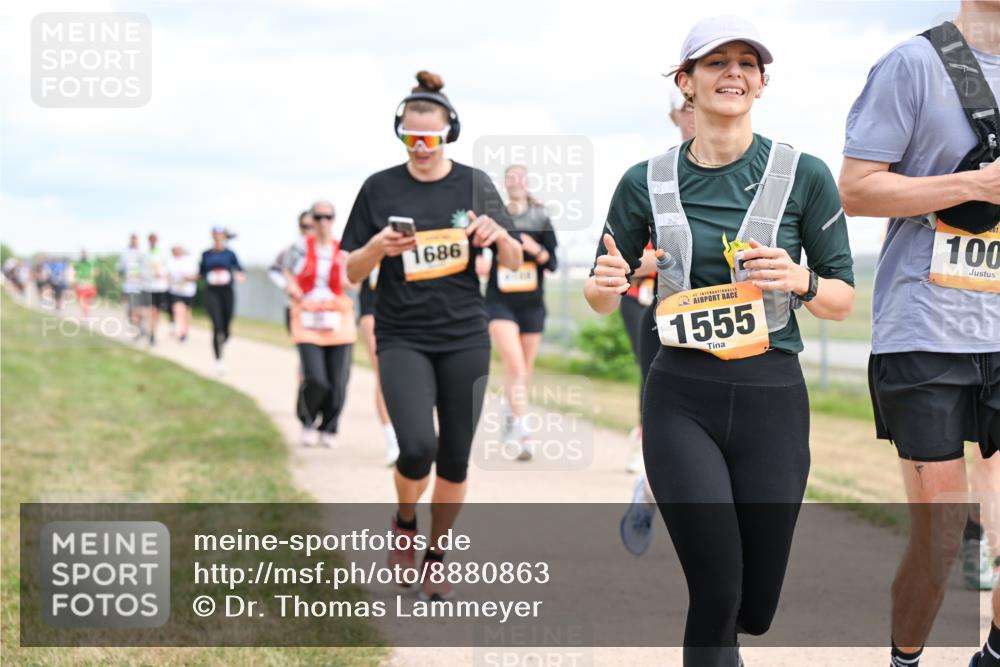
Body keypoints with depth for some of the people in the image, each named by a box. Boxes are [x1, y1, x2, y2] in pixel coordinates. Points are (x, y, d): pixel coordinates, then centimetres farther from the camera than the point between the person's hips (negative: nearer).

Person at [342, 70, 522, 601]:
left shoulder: (474, 185, 3)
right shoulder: (380, 189, -1)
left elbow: (514, 263, 6)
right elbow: (353, 272, 3)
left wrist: (499, 234, -16)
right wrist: (378, 248, -18)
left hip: (464, 337, 2)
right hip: (402, 337, -2)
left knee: (455, 458, 4)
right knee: (417, 447, -19)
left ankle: (436, 555, 24)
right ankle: (404, 522, 12)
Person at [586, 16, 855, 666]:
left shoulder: (804, 175, -1)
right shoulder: (647, 183, 2)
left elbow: (844, 299, 4)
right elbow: (605, 300, 10)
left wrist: (800, 281, -18)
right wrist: (604, 285, -14)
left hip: (772, 398, 1)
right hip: (683, 399, -1)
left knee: (754, 611, 9)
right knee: (717, 596, -13)